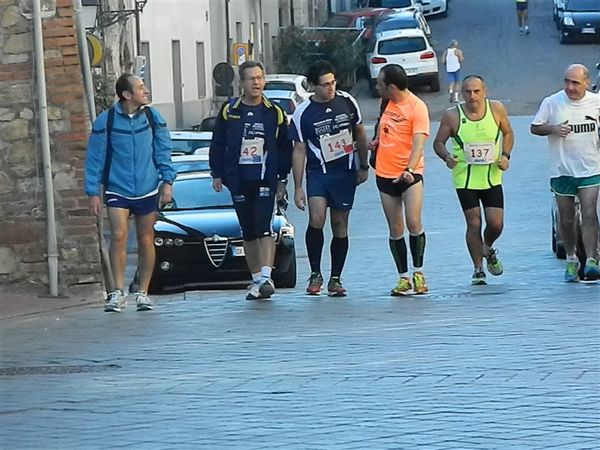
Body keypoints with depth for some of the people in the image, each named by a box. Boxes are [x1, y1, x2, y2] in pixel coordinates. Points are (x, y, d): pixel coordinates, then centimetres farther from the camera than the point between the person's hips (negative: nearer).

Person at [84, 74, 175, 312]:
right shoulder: (105, 122, -7)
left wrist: (167, 181, 0)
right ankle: (118, 292, -11)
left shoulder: (153, 118, 1)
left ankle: (143, 293, 15)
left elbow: (163, 151, 8)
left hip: (147, 191, 3)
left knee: (146, 241, 6)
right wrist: (93, 192, -3)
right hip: (117, 191, -2)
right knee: (119, 236, -16)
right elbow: (94, 159, -2)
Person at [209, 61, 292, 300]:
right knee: (248, 233, 8)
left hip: (266, 180, -2)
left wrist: (282, 179, 5)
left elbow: (285, 147, 8)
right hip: (238, 181, 2)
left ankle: (266, 277, -20)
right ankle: (256, 280, 14)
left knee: (265, 228, -14)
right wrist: (217, 174, 6)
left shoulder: (274, 112, 3)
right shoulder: (229, 111, 4)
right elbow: (217, 145, 10)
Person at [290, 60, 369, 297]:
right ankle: (315, 274, -6)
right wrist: (298, 187, -4)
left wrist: (364, 166, 15)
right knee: (316, 219, -20)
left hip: (345, 171, 2)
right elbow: (299, 150, -2)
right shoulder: (303, 113, -6)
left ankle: (335, 279, 13)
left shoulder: (347, 102, 0)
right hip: (318, 171, -2)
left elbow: (359, 133, 14)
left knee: (340, 226, 4)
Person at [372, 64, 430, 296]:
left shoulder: (417, 107, -13)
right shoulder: (387, 102, 6)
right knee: (395, 230, 5)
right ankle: (403, 278, 10)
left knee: (413, 222, -18)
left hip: (410, 174, -6)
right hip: (385, 173, 6)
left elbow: (418, 142, -22)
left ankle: (418, 272, -3)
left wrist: (410, 169, -35)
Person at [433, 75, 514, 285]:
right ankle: (478, 270, 13)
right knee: (474, 224, -3)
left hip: (492, 177, 2)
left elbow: (507, 133, 13)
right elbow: (438, 142, 1)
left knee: (496, 224, -3)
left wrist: (505, 155, -3)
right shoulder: (452, 116, -9)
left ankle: (488, 249, 31)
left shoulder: (496, 109, -3)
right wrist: (447, 156, -19)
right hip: (465, 179, -2)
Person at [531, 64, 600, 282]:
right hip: (562, 171, 1)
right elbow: (535, 127, 4)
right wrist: (553, 129, -15)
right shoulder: (552, 103, -3)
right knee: (566, 219, 8)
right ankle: (571, 259, 25)